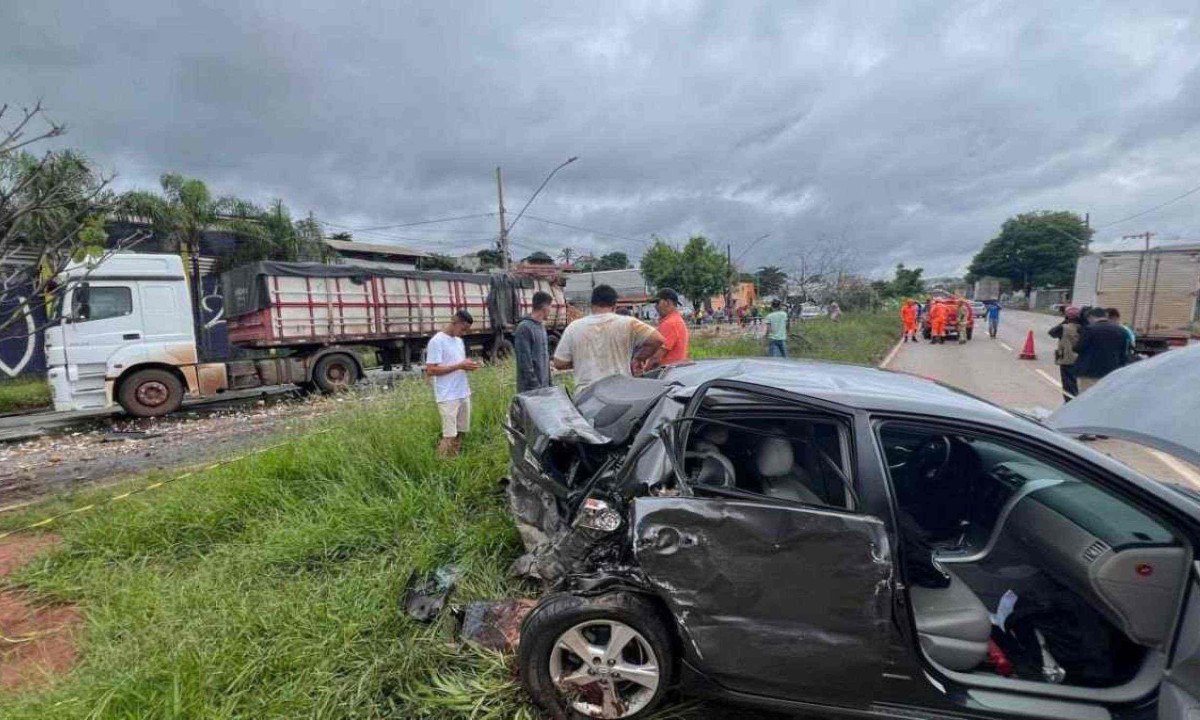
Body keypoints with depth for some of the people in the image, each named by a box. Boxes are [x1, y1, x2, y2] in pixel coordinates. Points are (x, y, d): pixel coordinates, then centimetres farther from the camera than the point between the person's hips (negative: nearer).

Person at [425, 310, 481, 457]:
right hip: (448, 397, -8)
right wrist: (459, 366, -19)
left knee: (461, 432, 10)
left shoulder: (459, 341, 14)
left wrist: (468, 365, -1)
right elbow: (430, 370, -16)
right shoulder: (437, 341, -11)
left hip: (463, 394, 8)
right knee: (450, 435, -8)